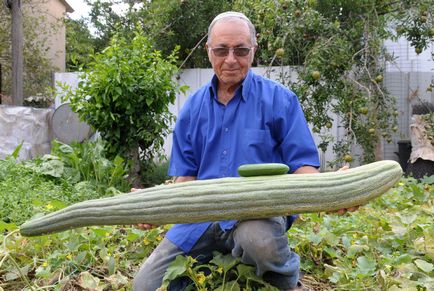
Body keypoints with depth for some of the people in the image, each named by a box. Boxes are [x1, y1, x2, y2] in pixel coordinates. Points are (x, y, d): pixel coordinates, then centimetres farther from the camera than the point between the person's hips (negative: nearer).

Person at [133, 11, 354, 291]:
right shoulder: (193, 107, 9)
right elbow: (185, 175, 10)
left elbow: (302, 164, -3)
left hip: (261, 209, -3)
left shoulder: (279, 99, -2)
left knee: (258, 239, -39)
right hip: (202, 215, 4)